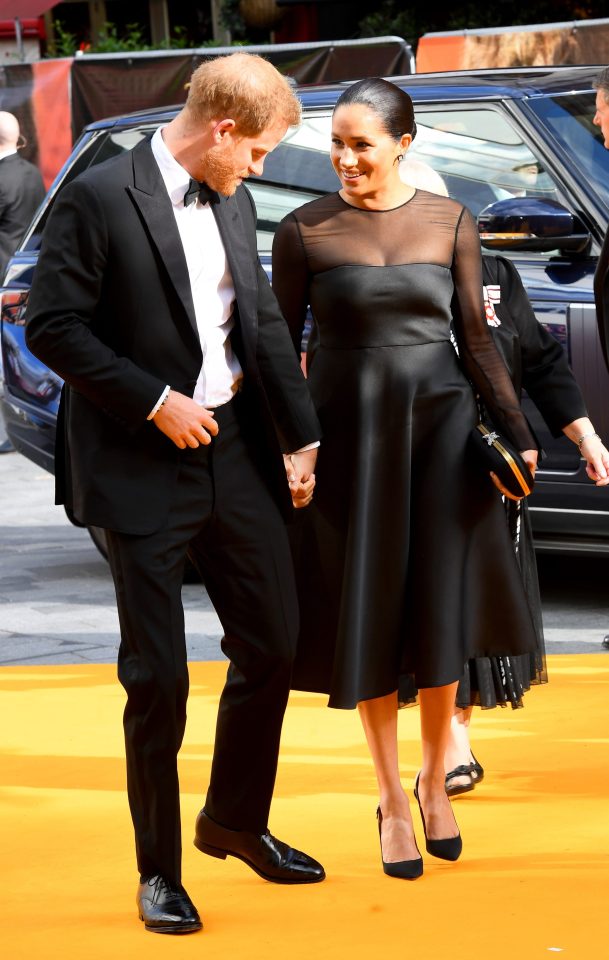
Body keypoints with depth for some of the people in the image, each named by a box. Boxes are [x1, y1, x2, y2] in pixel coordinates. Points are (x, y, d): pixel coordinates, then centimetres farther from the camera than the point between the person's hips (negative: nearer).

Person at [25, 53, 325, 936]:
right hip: (144, 470, -6)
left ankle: (236, 822, 33)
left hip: (237, 456, 7)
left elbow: (264, 325, 14)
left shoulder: (233, 204, 10)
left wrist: (300, 438, 9)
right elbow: (53, 326, -14)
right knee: (157, 676, 0)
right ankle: (160, 870, 15)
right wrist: (155, 403, -15)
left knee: (272, 645, 11)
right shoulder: (101, 198, -11)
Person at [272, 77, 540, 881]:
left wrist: (517, 431, 1)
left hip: (440, 423, 1)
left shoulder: (449, 222, 1)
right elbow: (281, 342, 2)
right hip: (350, 430, -1)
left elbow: (477, 337, 5)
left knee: (439, 611, 5)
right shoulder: (305, 231, -3)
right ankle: (392, 801, 16)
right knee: (369, 615, 4)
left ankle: (434, 781, 23)